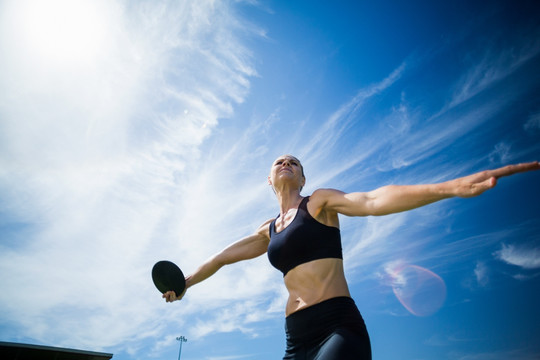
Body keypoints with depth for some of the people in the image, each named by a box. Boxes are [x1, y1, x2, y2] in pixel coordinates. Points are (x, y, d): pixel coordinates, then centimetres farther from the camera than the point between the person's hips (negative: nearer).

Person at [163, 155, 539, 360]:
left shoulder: (319, 202, 2)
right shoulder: (268, 231, 19)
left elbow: (373, 200, -14)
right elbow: (222, 257, 29)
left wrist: (450, 187, -28)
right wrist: (186, 282, 41)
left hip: (338, 327, -6)